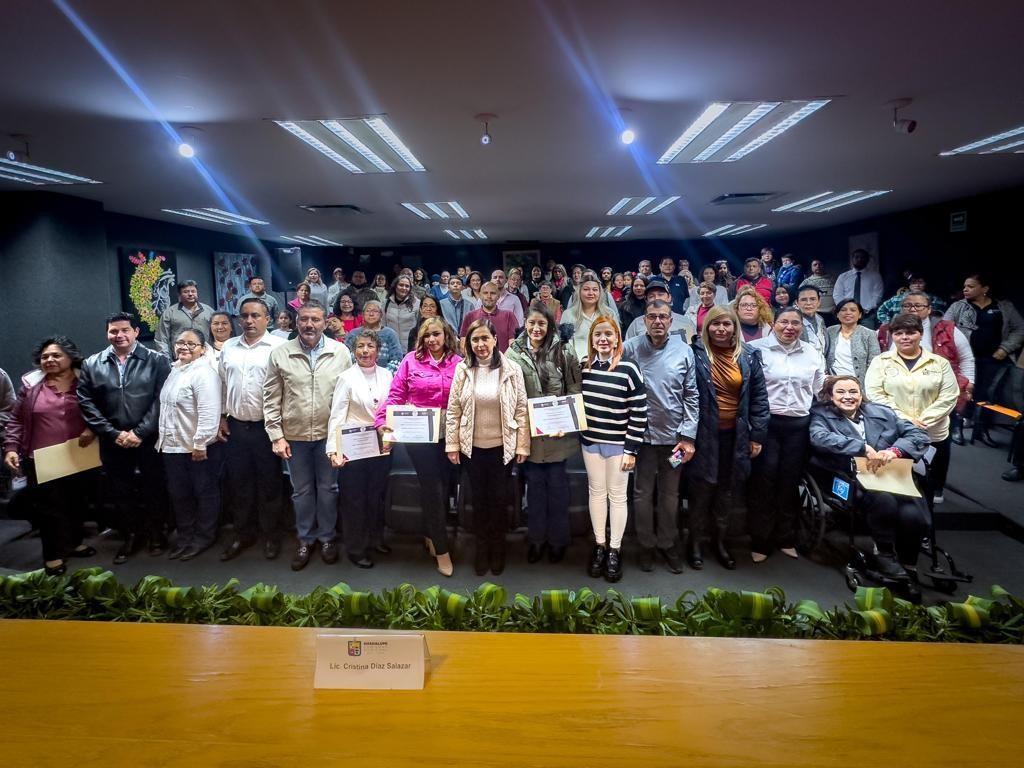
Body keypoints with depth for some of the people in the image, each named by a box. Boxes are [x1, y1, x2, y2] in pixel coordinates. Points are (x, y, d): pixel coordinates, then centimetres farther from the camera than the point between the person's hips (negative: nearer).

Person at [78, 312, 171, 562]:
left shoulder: (157, 361, -2)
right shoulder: (91, 365, 6)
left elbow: (161, 400, -8)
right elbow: (86, 404, 2)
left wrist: (139, 432, -13)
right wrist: (113, 433, -7)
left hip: (149, 439, -2)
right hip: (112, 442, 3)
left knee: (153, 489, 7)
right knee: (120, 492, 12)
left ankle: (157, 533, 26)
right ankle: (131, 535, 29)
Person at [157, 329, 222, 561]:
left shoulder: (203, 372, -17)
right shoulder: (174, 370, 12)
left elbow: (209, 412, -24)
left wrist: (200, 443, -25)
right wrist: (162, 437, 20)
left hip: (197, 447, -9)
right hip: (173, 446, 9)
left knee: (204, 492, 7)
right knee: (178, 494, 17)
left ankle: (204, 537, 21)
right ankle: (185, 536, 31)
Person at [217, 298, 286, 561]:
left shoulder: (278, 347, -8)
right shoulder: (228, 347, 9)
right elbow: (222, 384, 14)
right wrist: (222, 417, 10)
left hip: (267, 426, -4)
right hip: (235, 426, 5)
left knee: (269, 483, 6)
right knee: (238, 483, 12)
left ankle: (271, 535, 21)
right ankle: (243, 534, 28)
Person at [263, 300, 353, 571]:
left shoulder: (341, 352, -5)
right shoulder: (279, 354, -4)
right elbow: (271, 399, -1)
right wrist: (276, 436, -4)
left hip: (329, 433, 0)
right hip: (294, 435, 1)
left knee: (328, 488, 12)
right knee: (302, 490, 14)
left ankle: (327, 537, 30)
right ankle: (305, 539, 30)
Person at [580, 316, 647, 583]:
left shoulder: (628, 369, -13)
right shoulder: (584, 366, 1)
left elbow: (639, 413, -12)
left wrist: (631, 450, -12)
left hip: (618, 444, -4)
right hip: (590, 441, 4)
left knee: (617, 496, 8)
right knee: (596, 492, 14)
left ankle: (615, 551, 22)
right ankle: (599, 546, 28)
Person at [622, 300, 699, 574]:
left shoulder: (683, 350, -2)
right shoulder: (631, 348, -6)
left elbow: (691, 396, 0)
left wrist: (688, 436, -4)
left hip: (674, 435, 1)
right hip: (643, 434, -1)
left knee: (670, 494, 13)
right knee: (643, 493, 10)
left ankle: (668, 543, 31)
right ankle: (646, 544, 27)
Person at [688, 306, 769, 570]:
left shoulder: (748, 357, 3)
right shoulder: (696, 354, -8)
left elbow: (759, 397, 6)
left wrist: (757, 435, 3)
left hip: (735, 436, 4)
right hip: (703, 434, -3)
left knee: (727, 490, 15)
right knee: (701, 489, 5)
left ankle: (720, 541, 33)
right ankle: (696, 542, 23)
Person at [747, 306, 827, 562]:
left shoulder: (813, 353, 11)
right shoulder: (757, 349, -5)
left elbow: (820, 390, 18)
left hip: (799, 424, 4)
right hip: (766, 422, -4)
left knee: (790, 480, 11)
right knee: (764, 480, -1)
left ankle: (786, 538, 24)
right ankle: (760, 540, 10)